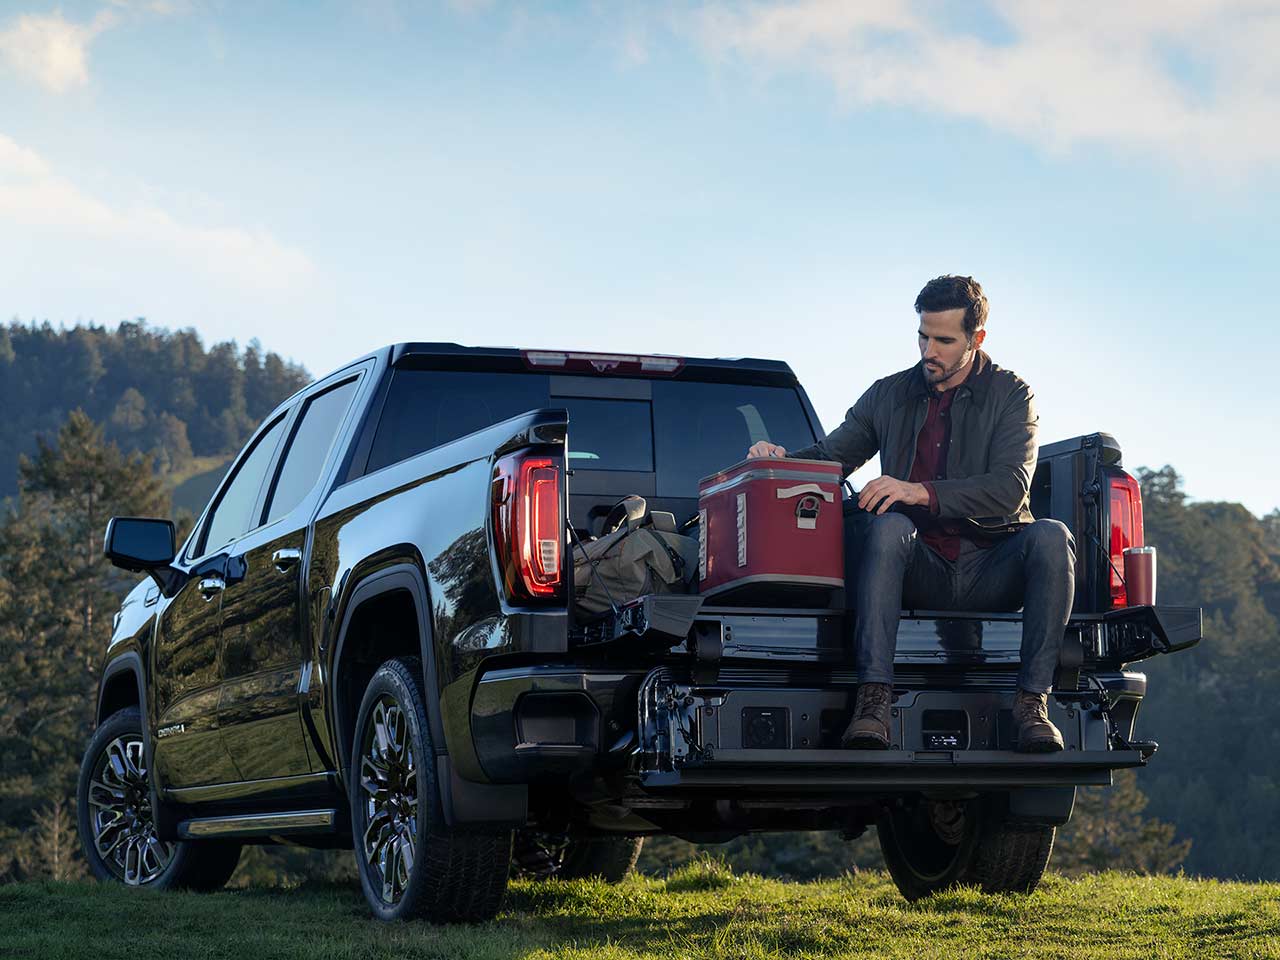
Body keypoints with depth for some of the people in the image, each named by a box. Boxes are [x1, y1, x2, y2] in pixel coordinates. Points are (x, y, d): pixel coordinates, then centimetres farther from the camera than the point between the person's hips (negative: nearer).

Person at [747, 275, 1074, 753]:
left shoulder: (1010, 394, 5)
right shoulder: (889, 395, 14)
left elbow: (1010, 488, -10)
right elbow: (830, 457, 21)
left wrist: (922, 492, -23)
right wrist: (782, 458, -3)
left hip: (988, 571, -1)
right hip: (920, 569, 1)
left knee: (1051, 537, -32)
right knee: (888, 525, -32)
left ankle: (1032, 701, -31)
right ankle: (874, 697, -41)